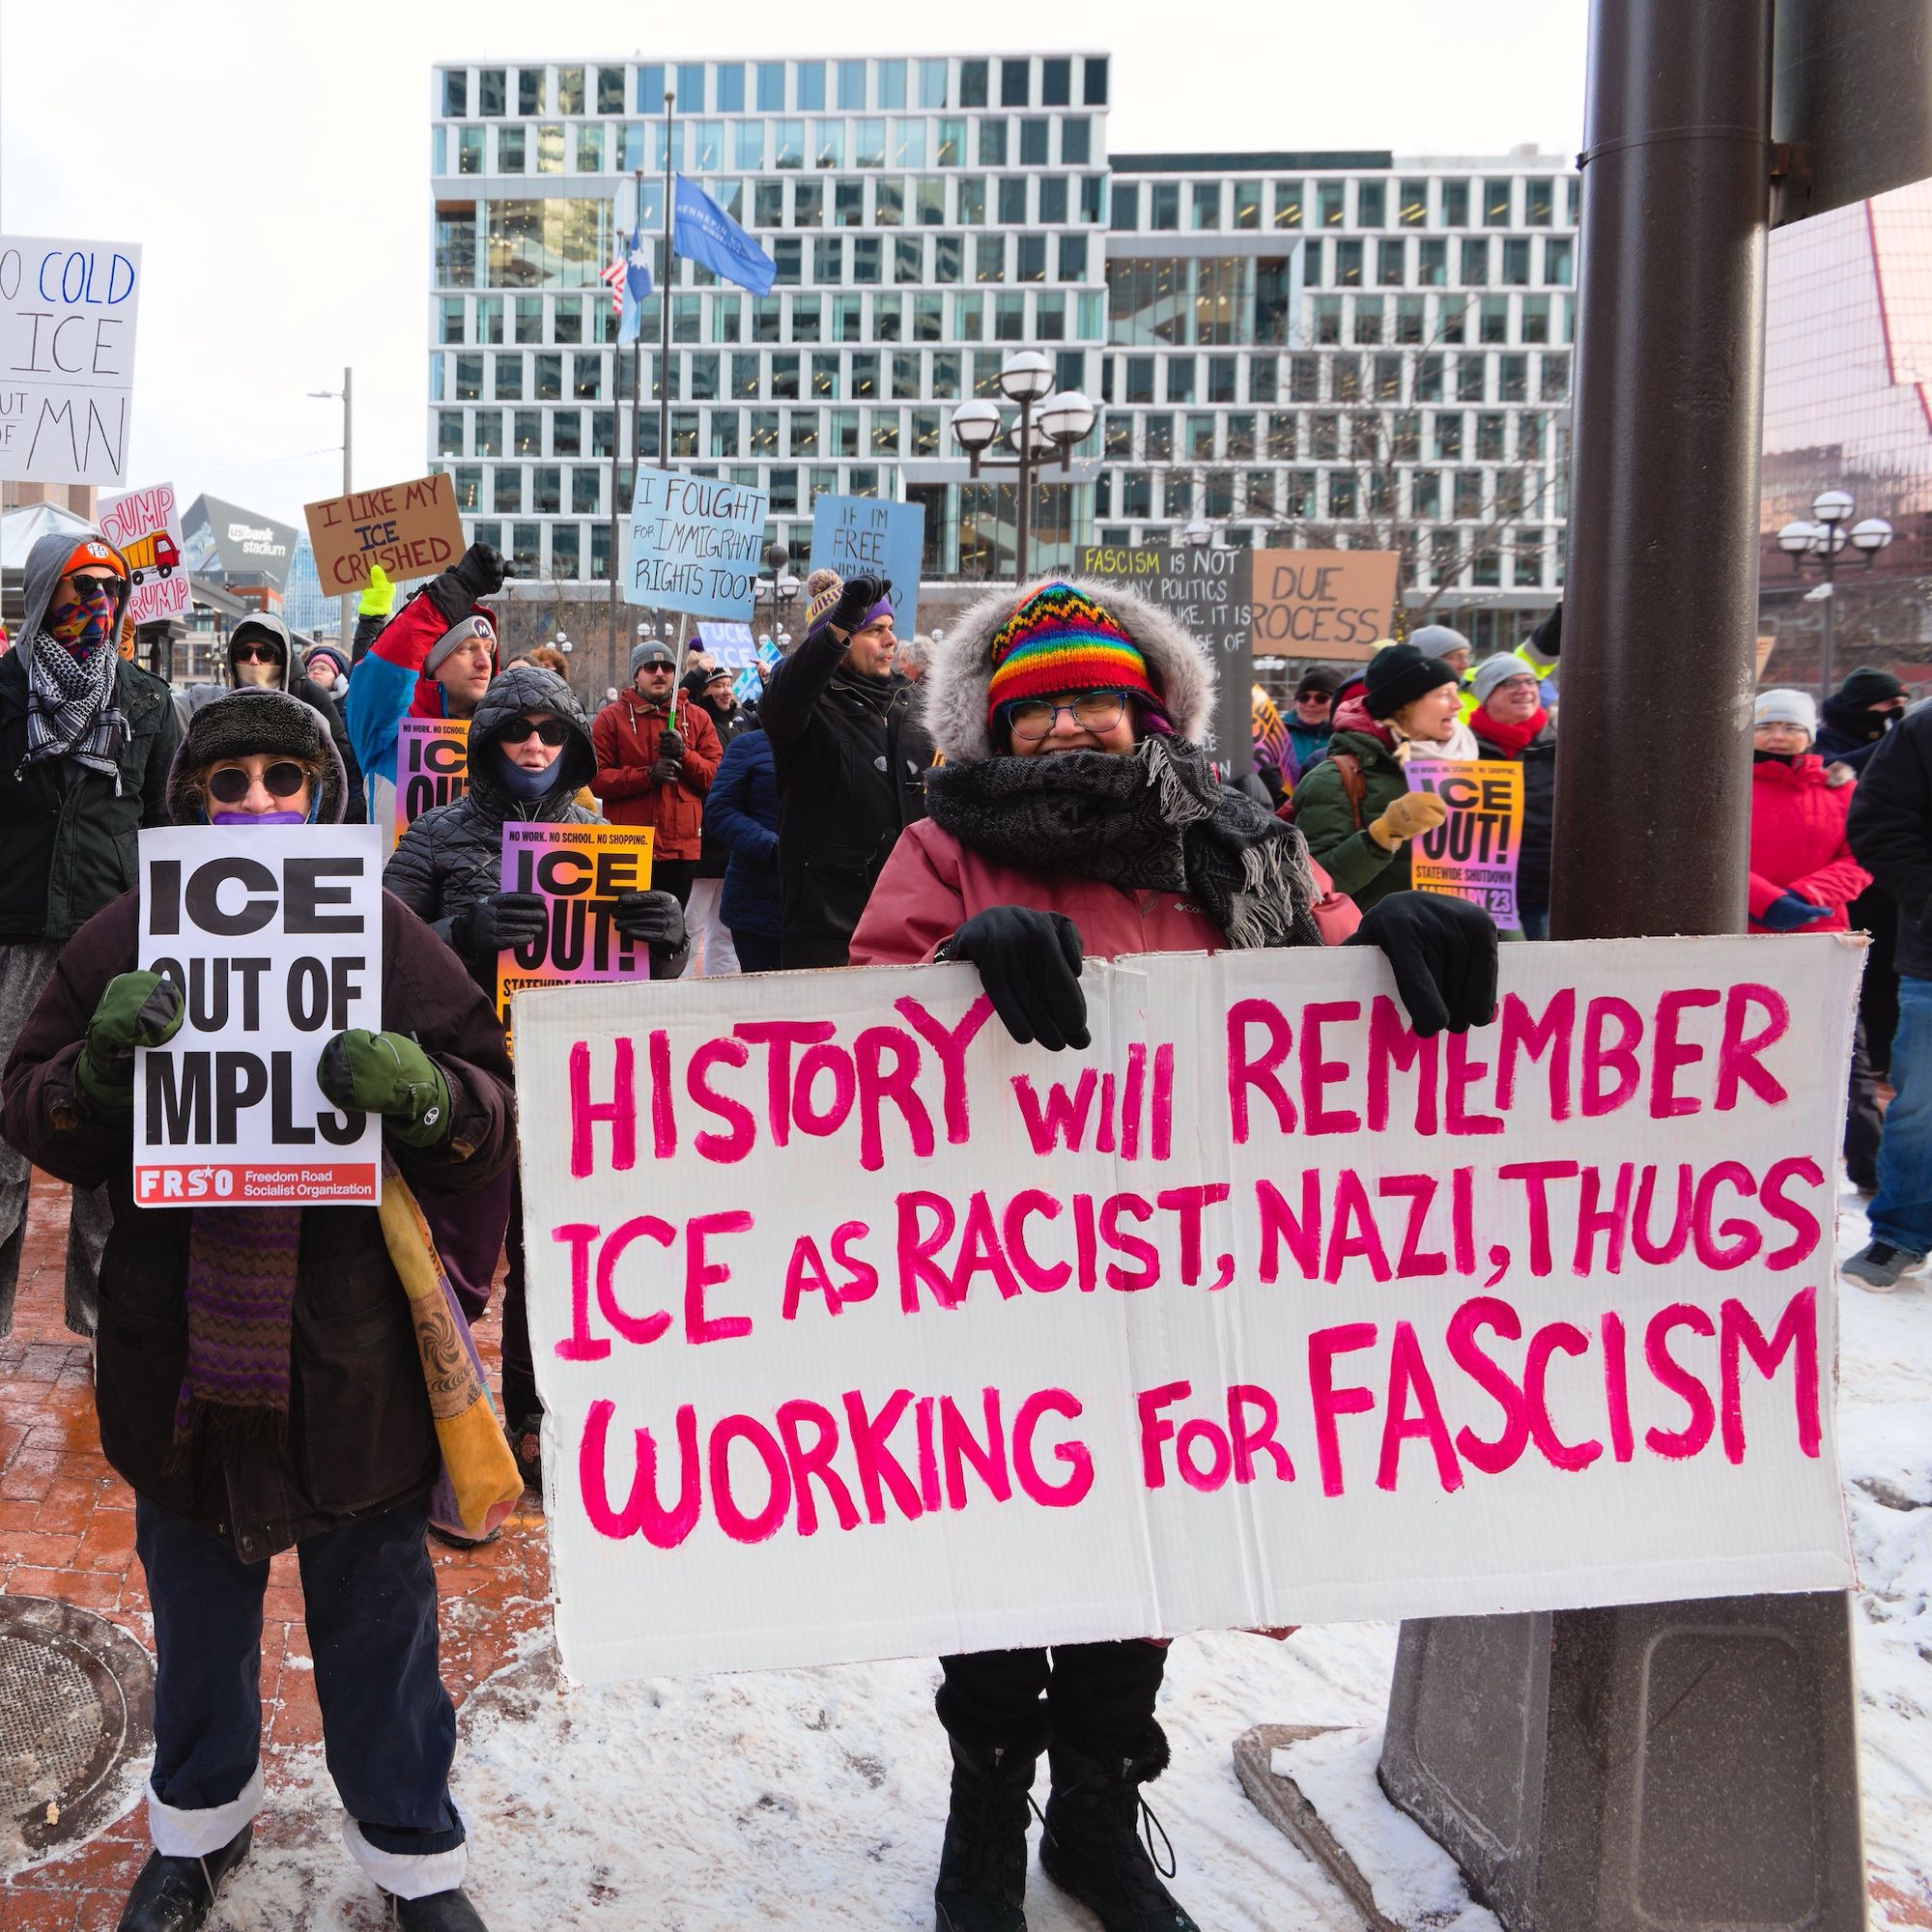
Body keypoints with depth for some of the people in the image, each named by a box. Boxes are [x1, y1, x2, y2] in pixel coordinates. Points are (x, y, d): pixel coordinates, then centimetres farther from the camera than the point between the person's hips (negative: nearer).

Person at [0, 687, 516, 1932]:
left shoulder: (389, 934, -6)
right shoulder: (127, 940, -1)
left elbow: (495, 1123, -7)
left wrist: (419, 1093, -30)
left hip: (352, 1358, -2)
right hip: (183, 1357, 2)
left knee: (377, 1622, 14)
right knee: (197, 1618, 23)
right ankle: (200, 1826, 49)